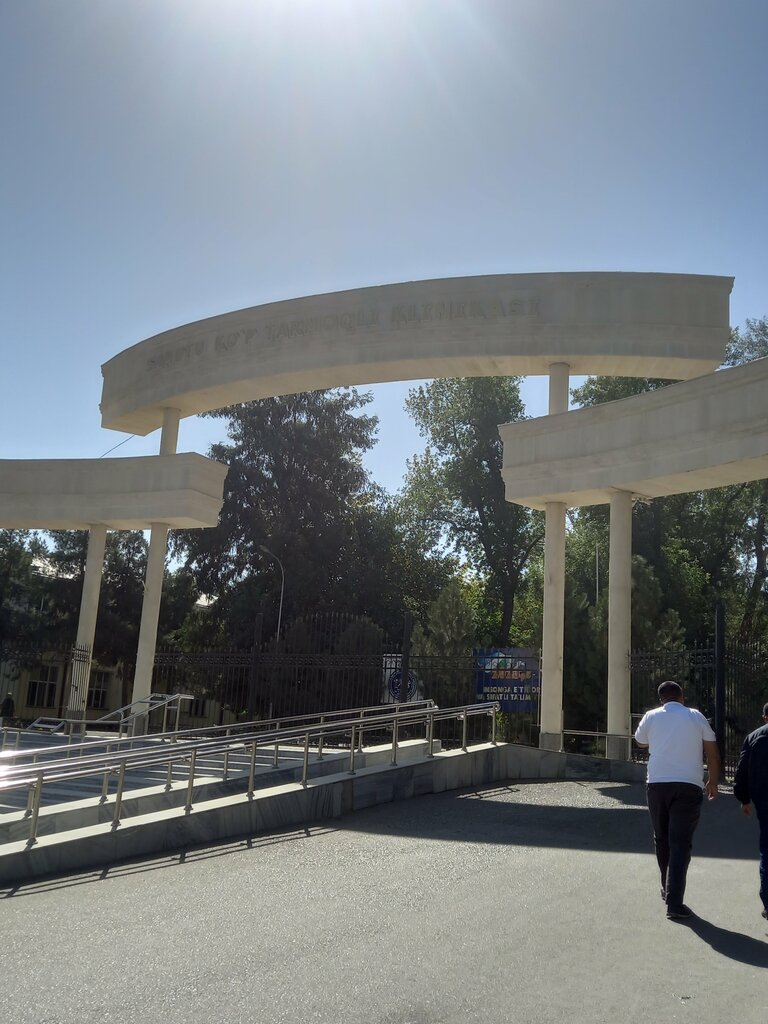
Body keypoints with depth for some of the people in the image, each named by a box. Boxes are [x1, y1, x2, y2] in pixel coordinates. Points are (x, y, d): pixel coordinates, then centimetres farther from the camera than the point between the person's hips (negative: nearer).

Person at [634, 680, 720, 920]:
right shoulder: (696, 716, 4)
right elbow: (712, 753, 8)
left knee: (662, 839, 18)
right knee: (681, 844, -3)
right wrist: (713, 782, 20)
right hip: (688, 786, -2)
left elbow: (640, 742, 23)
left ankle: (667, 889, 31)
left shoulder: (651, 716, 5)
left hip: (657, 784, 2)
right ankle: (674, 902, -11)